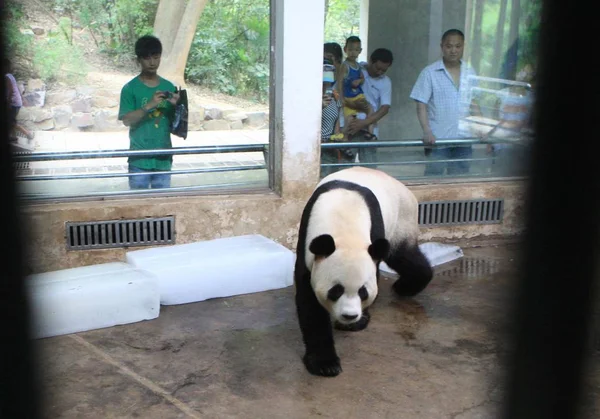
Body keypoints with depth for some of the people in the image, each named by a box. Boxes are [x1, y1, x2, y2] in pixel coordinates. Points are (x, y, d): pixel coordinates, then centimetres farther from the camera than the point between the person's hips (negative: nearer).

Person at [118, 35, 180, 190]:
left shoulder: (169, 87, 6)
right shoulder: (130, 88, -5)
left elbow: (174, 122, 10)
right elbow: (126, 120, -12)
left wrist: (175, 106, -11)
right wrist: (149, 105, -23)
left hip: (163, 158, 3)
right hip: (139, 159, -3)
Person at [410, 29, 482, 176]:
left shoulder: (470, 73, 8)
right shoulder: (429, 73, -4)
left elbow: (474, 104, 16)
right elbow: (421, 105, -6)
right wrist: (427, 132, -18)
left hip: (463, 139, 4)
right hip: (437, 140, -4)